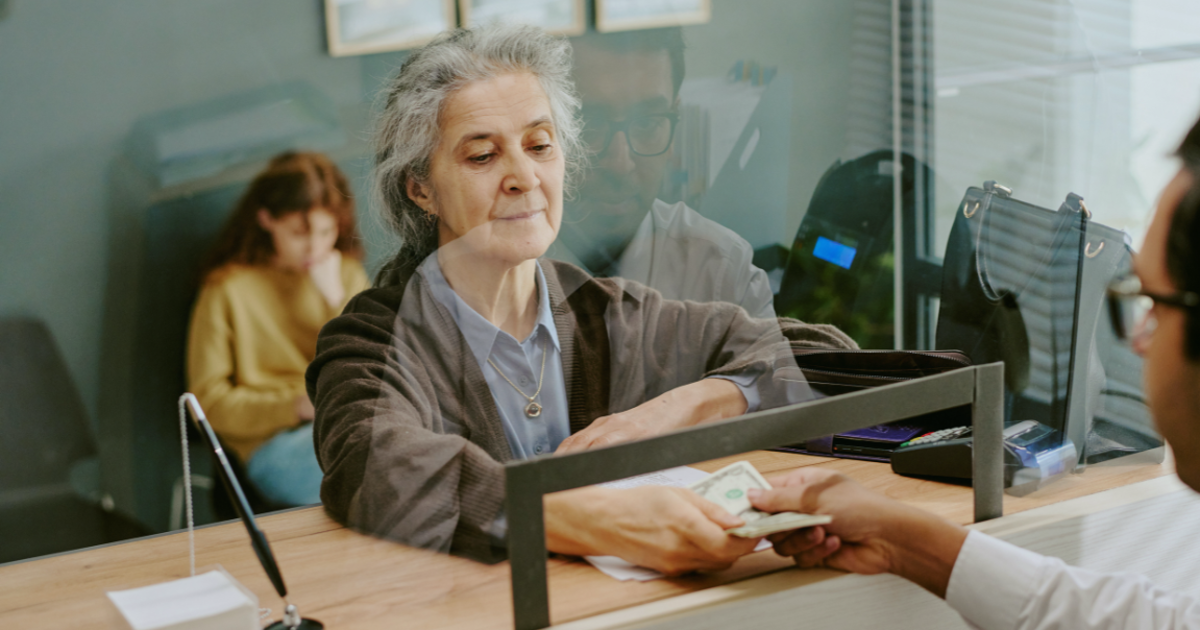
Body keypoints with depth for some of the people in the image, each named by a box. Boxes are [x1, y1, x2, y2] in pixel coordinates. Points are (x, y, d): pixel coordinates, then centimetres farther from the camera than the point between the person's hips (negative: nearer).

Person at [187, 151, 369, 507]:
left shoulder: (346, 273, 13)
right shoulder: (230, 289, 0)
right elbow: (209, 401, 0)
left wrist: (337, 300, -4)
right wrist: (298, 407, -12)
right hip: (274, 441, -5)